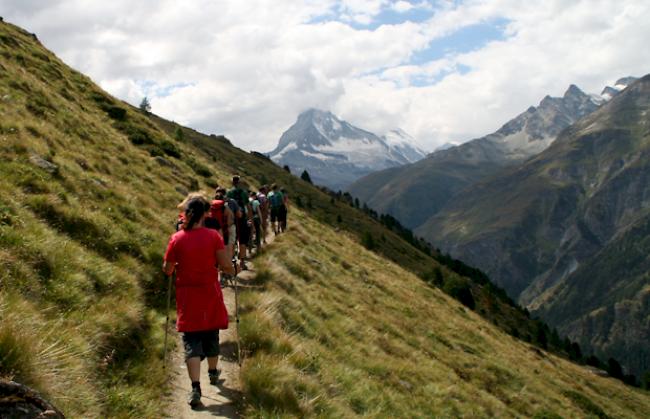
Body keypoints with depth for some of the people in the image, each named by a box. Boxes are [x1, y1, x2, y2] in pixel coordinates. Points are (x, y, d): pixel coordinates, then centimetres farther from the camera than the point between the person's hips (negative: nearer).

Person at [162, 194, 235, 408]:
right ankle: (213, 372, 41)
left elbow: (167, 270, -2)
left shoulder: (177, 239, -8)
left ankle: (195, 388, -12)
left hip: (187, 297, -1)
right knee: (211, 335, 20)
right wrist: (232, 270, 12)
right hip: (210, 294, 1)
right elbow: (225, 265, -10)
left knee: (192, 341, 0)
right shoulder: (213, 236, -8)